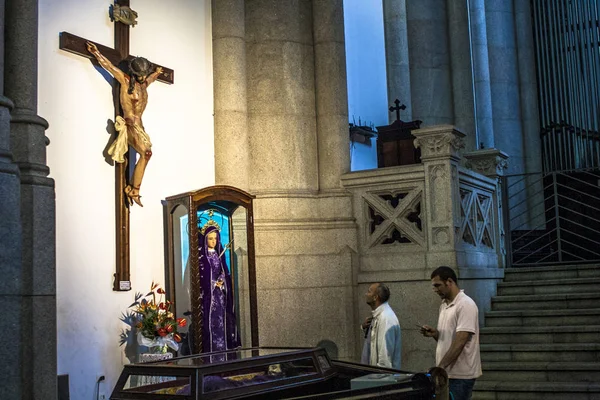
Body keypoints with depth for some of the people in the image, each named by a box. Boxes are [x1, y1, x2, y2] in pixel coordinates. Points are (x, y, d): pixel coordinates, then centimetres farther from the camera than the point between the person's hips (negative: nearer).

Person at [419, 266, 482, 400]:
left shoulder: (466, 305, -14)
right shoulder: (444, 305, 13)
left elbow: (459, 342, -21)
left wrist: (439, 367, -24)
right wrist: (434, 334, -1)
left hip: (461, 375, -8)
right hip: (446, 373, 8)